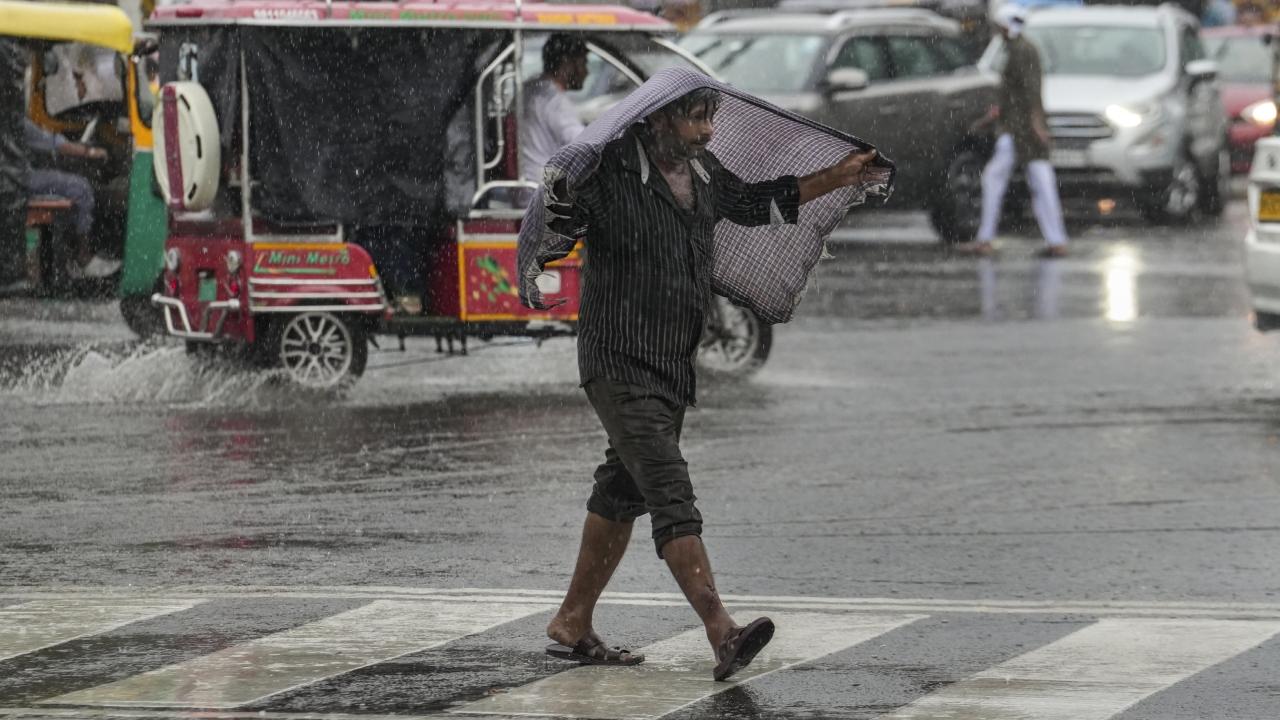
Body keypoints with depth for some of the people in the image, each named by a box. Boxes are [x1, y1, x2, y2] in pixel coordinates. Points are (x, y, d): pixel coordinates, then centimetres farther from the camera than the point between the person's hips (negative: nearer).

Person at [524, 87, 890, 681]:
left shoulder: (703, 173, 9)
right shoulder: (609, 172, -15)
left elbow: (757, 203, 25)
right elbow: (551, 225, -18)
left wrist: (838, 178, 24)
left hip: (675, 365, 9)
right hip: (619, 360, -9)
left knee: (622, 492, 16)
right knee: (670, 491, -17)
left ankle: (572, 624, 28)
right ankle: (722, 633, -28)